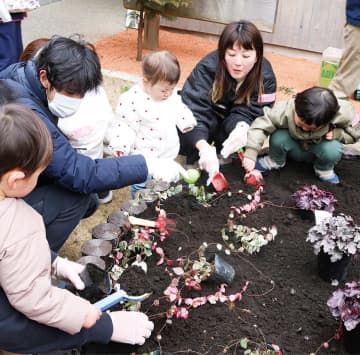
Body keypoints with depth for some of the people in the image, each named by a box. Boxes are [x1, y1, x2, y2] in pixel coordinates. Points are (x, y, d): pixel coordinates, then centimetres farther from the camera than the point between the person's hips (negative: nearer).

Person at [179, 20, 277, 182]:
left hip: (231, 123, 3)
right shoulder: (207, 68, -32)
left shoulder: (265, 76, -23)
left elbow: (246, 111, -26)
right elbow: (194, 110, -41)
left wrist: (242, 128, -52)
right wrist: (204, 147, -59)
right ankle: (195, 162, -4)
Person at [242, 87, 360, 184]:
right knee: (278, 137, -32)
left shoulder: (342, 114, -32)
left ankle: (324, 169, 1)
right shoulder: (285, 111, -36)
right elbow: (260, 126, -35)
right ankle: (275, 161, 3)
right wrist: (250, 154, -43)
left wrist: (336, 133, -32)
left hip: (318, 148, 0)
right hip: (296, 149, 0)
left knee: (333, 149, -35)